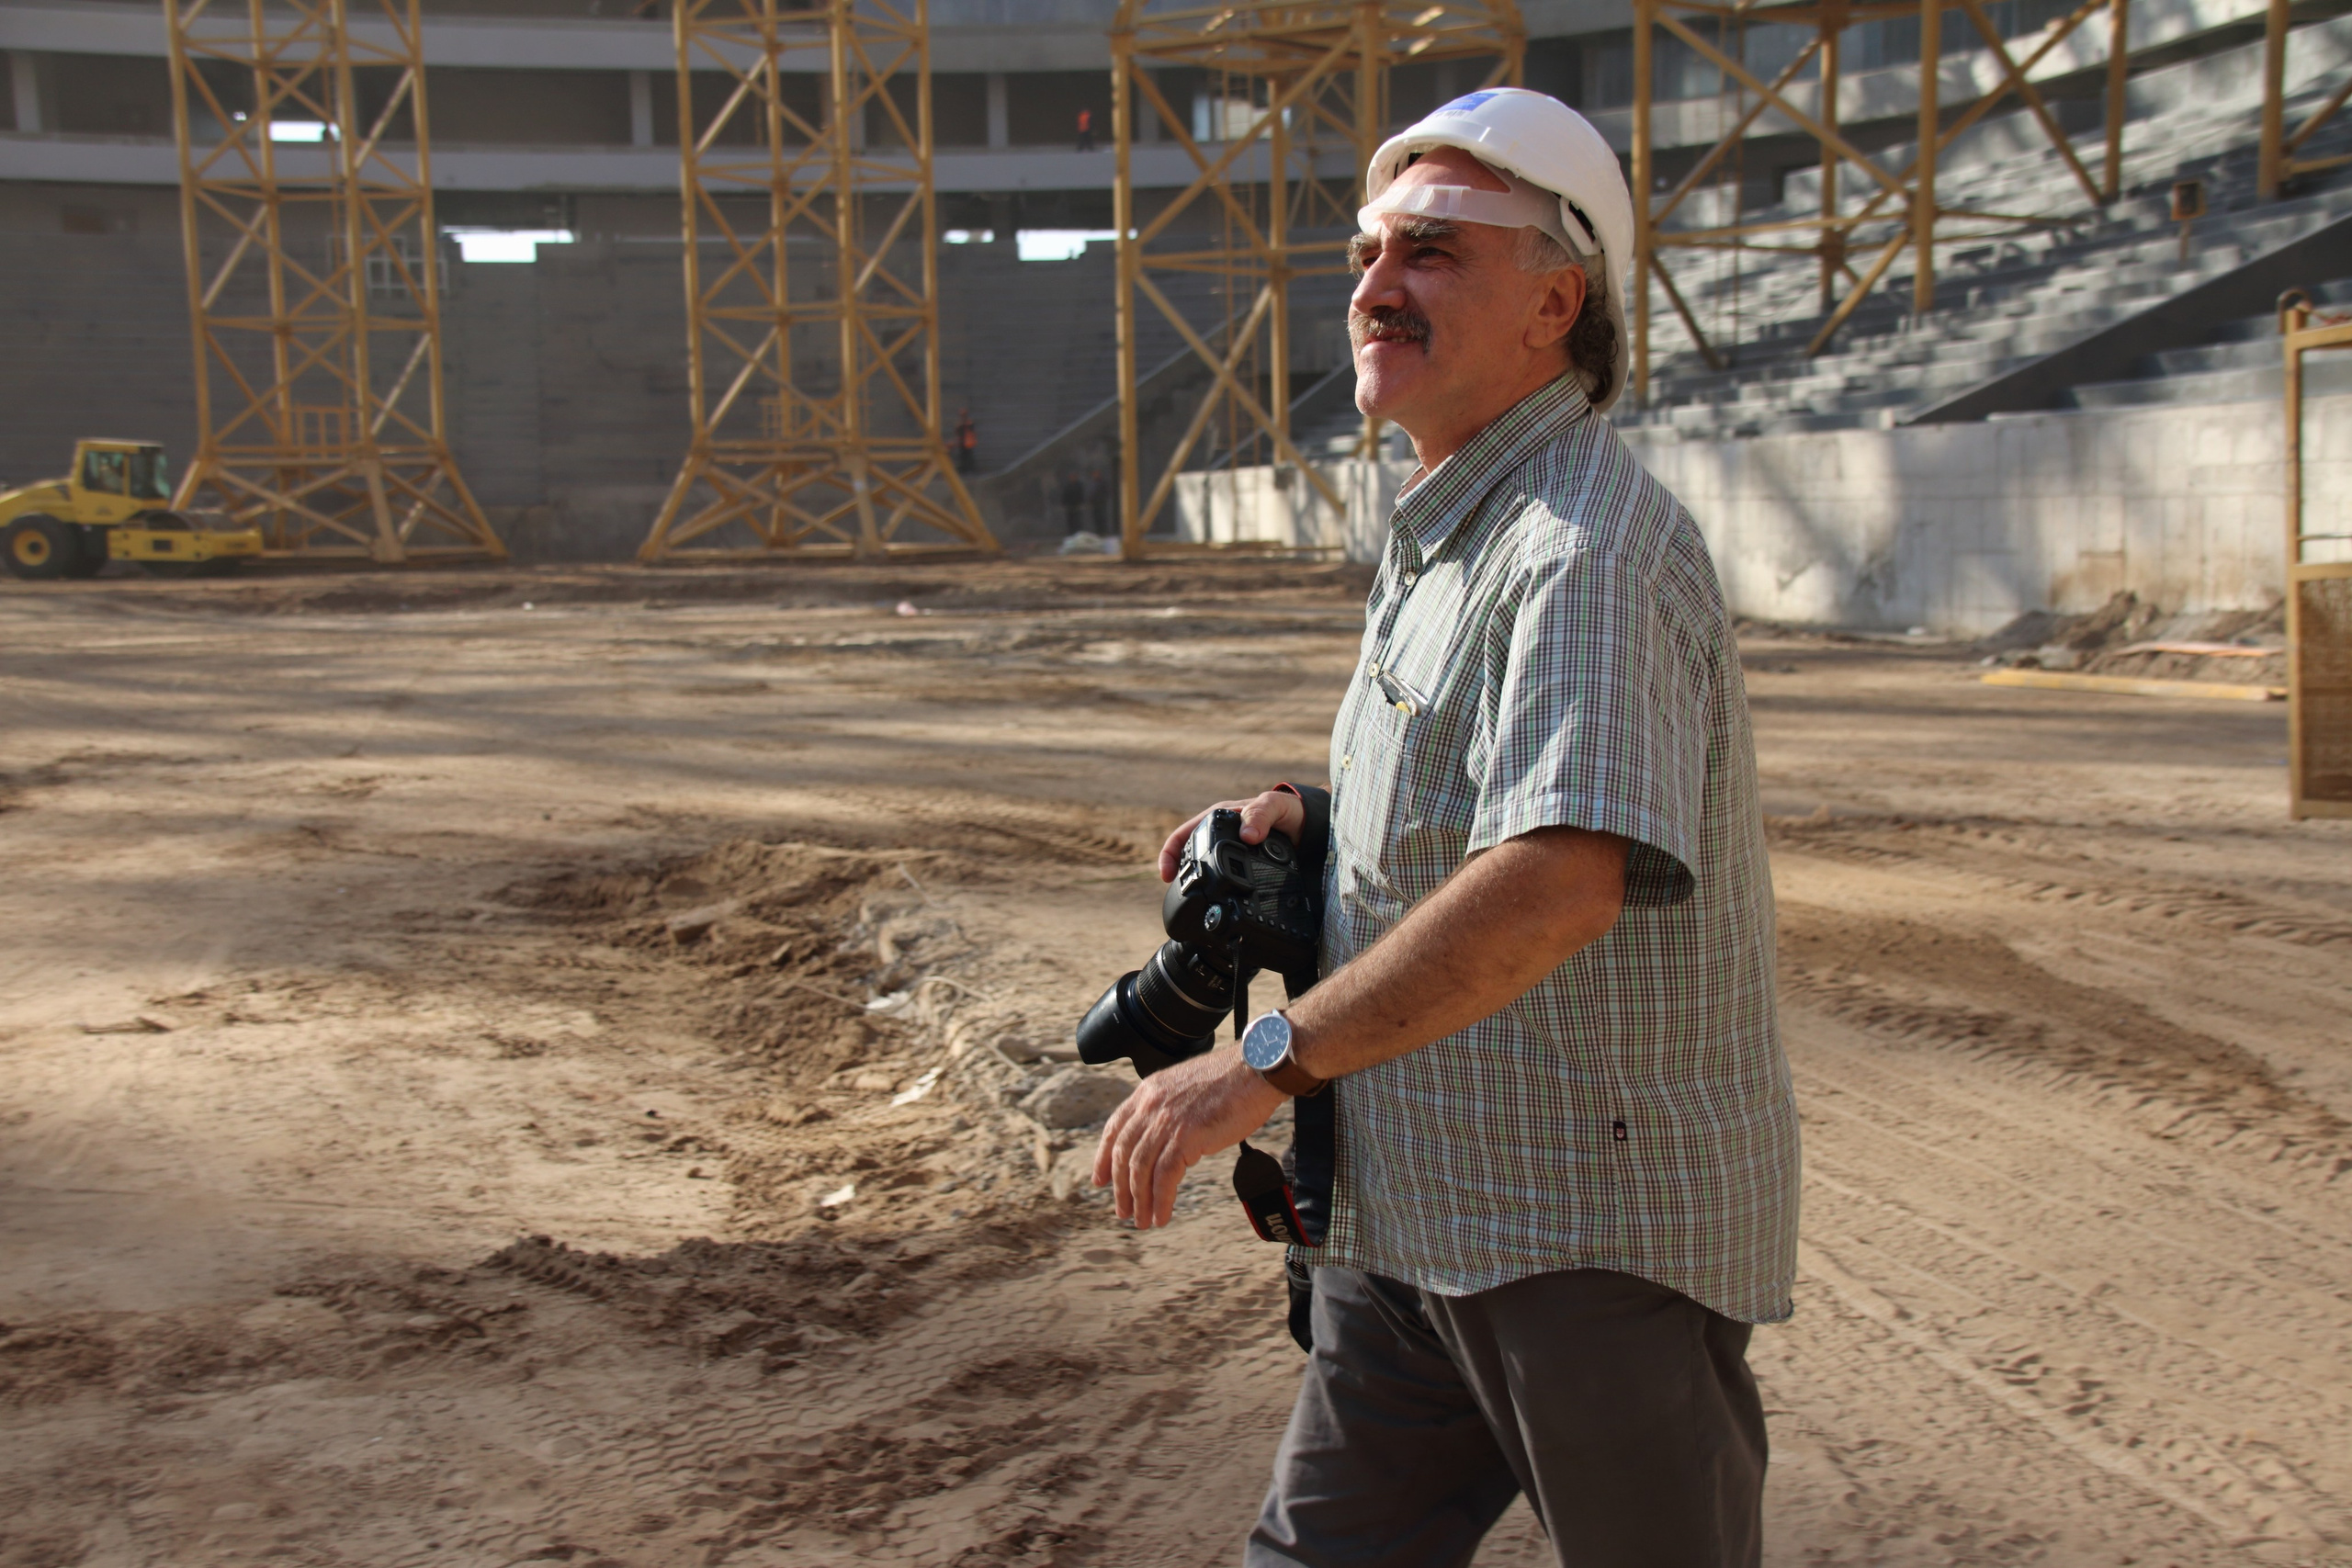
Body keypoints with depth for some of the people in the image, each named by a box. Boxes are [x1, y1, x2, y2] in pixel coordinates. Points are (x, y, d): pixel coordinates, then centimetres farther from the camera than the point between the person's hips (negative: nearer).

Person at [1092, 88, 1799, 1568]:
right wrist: (1316, 826, 5)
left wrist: (1270, 1059, -32)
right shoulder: (1443, 536, 13)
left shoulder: (1592, 544, -20)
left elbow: (1559, 879, -34)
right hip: (1412, 1208, 9)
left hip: (1604, 1221, -9)